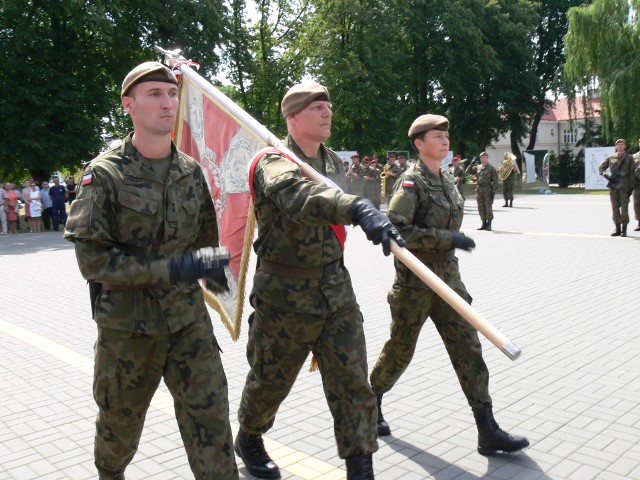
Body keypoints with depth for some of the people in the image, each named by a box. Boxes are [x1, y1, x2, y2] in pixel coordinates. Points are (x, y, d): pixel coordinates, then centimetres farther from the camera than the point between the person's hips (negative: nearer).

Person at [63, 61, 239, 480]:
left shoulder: (191, 171, 2)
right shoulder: (104, 174, -12)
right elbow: (92, 259, -19)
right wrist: (175, 268, -25)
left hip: (189, 320, 3)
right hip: (126, 327, -2)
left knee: (210, 418, -2)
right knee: (120, 426, 19)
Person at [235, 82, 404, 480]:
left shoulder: (334, 162, 9)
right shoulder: (275, 163, -16)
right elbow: (298, 195, -41)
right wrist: (358, 207, -58)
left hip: (336, 287, 6)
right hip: (285, 295, -5)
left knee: (353, 383, 2)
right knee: (271, 380, 15)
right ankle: (249, 439, 43)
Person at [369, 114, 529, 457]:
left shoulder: (446, 180, 10)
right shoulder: (411, 182, -14)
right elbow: (396, 229, -25)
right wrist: (448, 238, -26)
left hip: (448, 277, 7)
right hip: (415, 282, -7)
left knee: (468, 348, 2)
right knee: (400, 350, 9)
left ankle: (488, 431, 7)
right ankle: (371, 402, 35)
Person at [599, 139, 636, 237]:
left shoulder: (629, 158, 4)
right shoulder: (611, 157, 10)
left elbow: (632, 173, 2)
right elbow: (601, 168, 14)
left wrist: (631, 187, -5)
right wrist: (606, 176, -5)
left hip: (624, 187, -2)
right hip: (613, 186, 3)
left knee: (624, 208, -4)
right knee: (615, 208, 5)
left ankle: (624, 229, 2)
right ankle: (617, 228, 13)